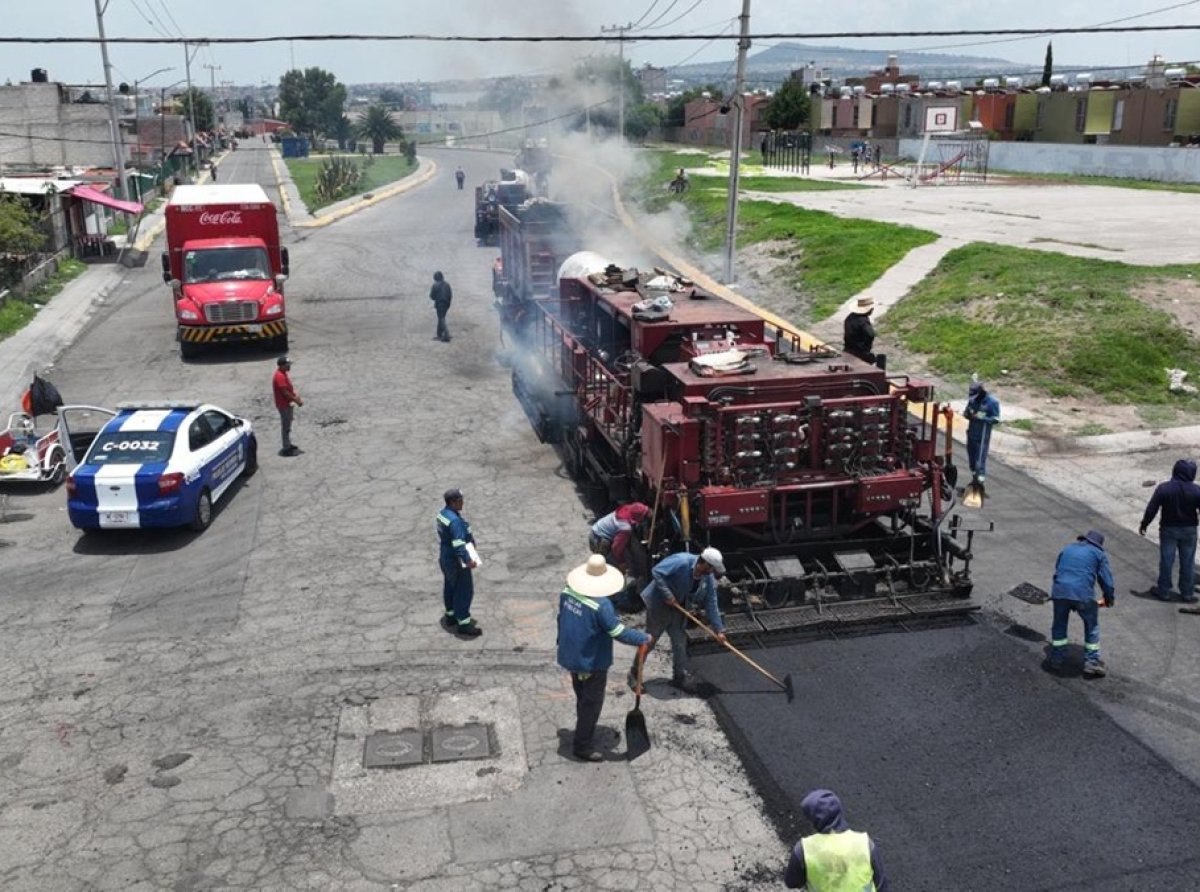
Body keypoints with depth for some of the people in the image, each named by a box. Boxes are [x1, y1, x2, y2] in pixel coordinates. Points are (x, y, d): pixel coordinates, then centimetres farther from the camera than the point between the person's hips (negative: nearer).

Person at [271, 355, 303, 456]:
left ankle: (288, 444, 30)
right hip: (284, 405, -10)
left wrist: (296, 395, 2)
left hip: (288, 403, 10)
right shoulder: (280, 376, -23)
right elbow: (285, 392, -25)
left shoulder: (284, 374, 9)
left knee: (288, 425, 19)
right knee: (286, 426, -3)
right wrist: (297, 401, -19)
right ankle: (286, 448, 3)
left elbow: (290, 387, 17)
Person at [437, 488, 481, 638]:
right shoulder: (455, 520, -28)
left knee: (450, 587, 22)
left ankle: (450, 617, 36)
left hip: (445, 557, 10)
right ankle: (463, 625, 3)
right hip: (456, 561, -10)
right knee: (464, 591, -2)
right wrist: (467, 560, -38)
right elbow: (458, 544, -34)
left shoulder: (442, 513, 3)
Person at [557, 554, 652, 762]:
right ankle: (582, 746, 17)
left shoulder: (567, 593, -8)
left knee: (582, 697, 26)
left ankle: (584, 732, 45)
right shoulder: (601, 605, -30)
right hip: (592, 662, -7)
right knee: (592, 703, 8)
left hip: (571, 657, 7)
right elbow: (618, 632, -25)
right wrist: (644, 638, -12)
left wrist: (562, 642, 23)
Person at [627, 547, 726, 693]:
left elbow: (711, 604, -3)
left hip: (678, 608, 6)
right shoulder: (681, 562, -30)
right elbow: (656, 571, -29)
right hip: (659, 603, -6)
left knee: (680, 641, 8)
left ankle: (680, 677, 23)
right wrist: (667, 595, -29)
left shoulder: (708, 578, -8)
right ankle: (634, 673, 20)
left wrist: (719, 629, -5)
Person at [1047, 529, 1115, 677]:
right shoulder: (1099, 554, 14)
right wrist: (1109, 599, 27)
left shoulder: (1066, 549, 26)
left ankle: (1056, 660, 27)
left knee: (1059, 625, 22)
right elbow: (1107, 580, 12)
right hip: (1083, 594, -3)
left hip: (1059, 591, 3)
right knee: (1092, 627, 18)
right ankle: (1092, 663, 20)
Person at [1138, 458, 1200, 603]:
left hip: (1168, 529, 0)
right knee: (1187, 562, 12)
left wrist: (1143, 524, 4)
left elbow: (1151, 509, -9)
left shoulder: (1163, 488, -15)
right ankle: (1187, 593, 20)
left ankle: (1164, 591, 19)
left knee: (1166, 560, 10)